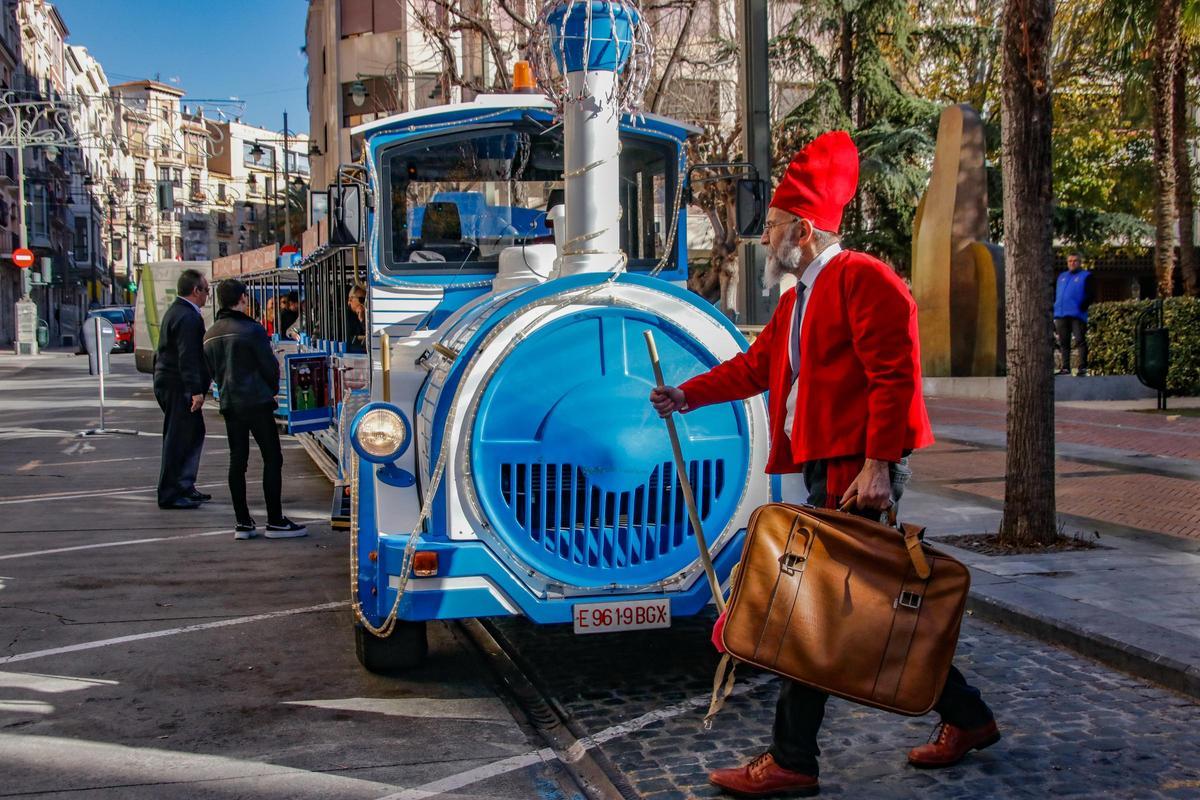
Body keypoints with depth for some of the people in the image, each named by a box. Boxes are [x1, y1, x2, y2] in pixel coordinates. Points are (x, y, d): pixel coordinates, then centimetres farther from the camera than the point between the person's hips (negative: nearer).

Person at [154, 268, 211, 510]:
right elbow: (188, 358, -25)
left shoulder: (176, 311, 17)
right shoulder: (187, 317, -18)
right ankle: (170, 494, 2)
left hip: (169, 383, 11)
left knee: (194, 435, 16)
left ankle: (185, 487, 22)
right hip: (179, 387, -11)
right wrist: (196, 390, -26)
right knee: (178, 440, -4)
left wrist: (197, 388, 24)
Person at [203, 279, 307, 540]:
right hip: (257, 401, -7)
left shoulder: (210, 335, 10)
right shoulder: (252, 329, -10)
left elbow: (212, 371, 16)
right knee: (272, 459, -1)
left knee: (237, 461, 8)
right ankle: (275, 522, -3)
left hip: (229, 405, 7)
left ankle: (242, 523, 10)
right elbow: (269, 366, -8)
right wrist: (273, 390, 10)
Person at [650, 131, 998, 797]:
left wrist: (877, 466, -22)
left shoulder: (864, 278, -9)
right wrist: (689, 395, 24)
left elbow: (895, 376, -17)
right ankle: (965, 716, 27)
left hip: (858, 471, -10)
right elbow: (757, 365, 28)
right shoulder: (797, 300, 21)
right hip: (822, 468, 10)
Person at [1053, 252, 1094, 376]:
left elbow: (1092, 295, -1)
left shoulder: (1085, 276, 6)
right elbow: (1055, 294, 25)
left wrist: (1084, 306, -13)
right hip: (1060, 315, 5)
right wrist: (1054, 308, 12)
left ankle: (1083, 367, -7)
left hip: (1077, 314, -5)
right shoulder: (1062, 276, 22)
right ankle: (1065, 368, 11)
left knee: (1080, 340, -9)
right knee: (1063, 342, 6)